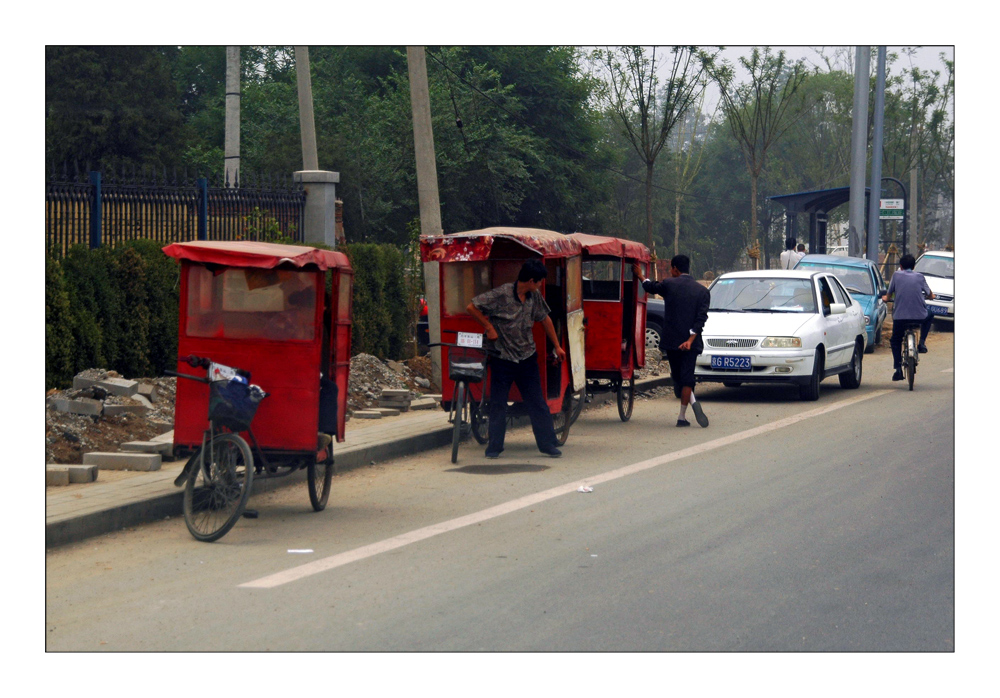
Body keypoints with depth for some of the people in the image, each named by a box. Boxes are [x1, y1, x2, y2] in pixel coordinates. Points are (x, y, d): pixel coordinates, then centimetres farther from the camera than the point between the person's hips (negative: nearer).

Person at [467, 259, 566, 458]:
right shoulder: (501, 295, -17)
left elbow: (545, 319, 15)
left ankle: (548, 444, 10)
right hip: (502, 358, -4)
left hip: (527, 357, 4)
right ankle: (494, 446, 12)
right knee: (498, 404, 3)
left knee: (537, 403, 5)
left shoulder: (534, 296, 1)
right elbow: (472, 308, -14)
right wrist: (489, 327, -12)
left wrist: (557, 346, 20)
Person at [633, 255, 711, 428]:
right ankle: (682, 416, -9)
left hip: (670, 340, -1)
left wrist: (640, 275, 36)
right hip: (690, 342, 1)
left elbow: (651, 287, 18)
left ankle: (693, 402, -7)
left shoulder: (668, 284, -2)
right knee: (687, 376, 2)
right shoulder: (702, 291, 3)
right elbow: (701, 318, -6)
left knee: (677, 376, 12)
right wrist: (690, 339, -11)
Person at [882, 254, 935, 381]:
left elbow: (889, 293, 11)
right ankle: (921, 343, 22)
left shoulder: (896, 275, 5)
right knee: (929, 315, 35)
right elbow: (930, 295, 14)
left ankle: (898, 369, 3)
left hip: (900, 316, -1)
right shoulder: (920, 277, 7)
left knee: (895, 341, 20)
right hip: (919, 316, 1)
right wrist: (931, 296, 39)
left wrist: (886, 298, 35)